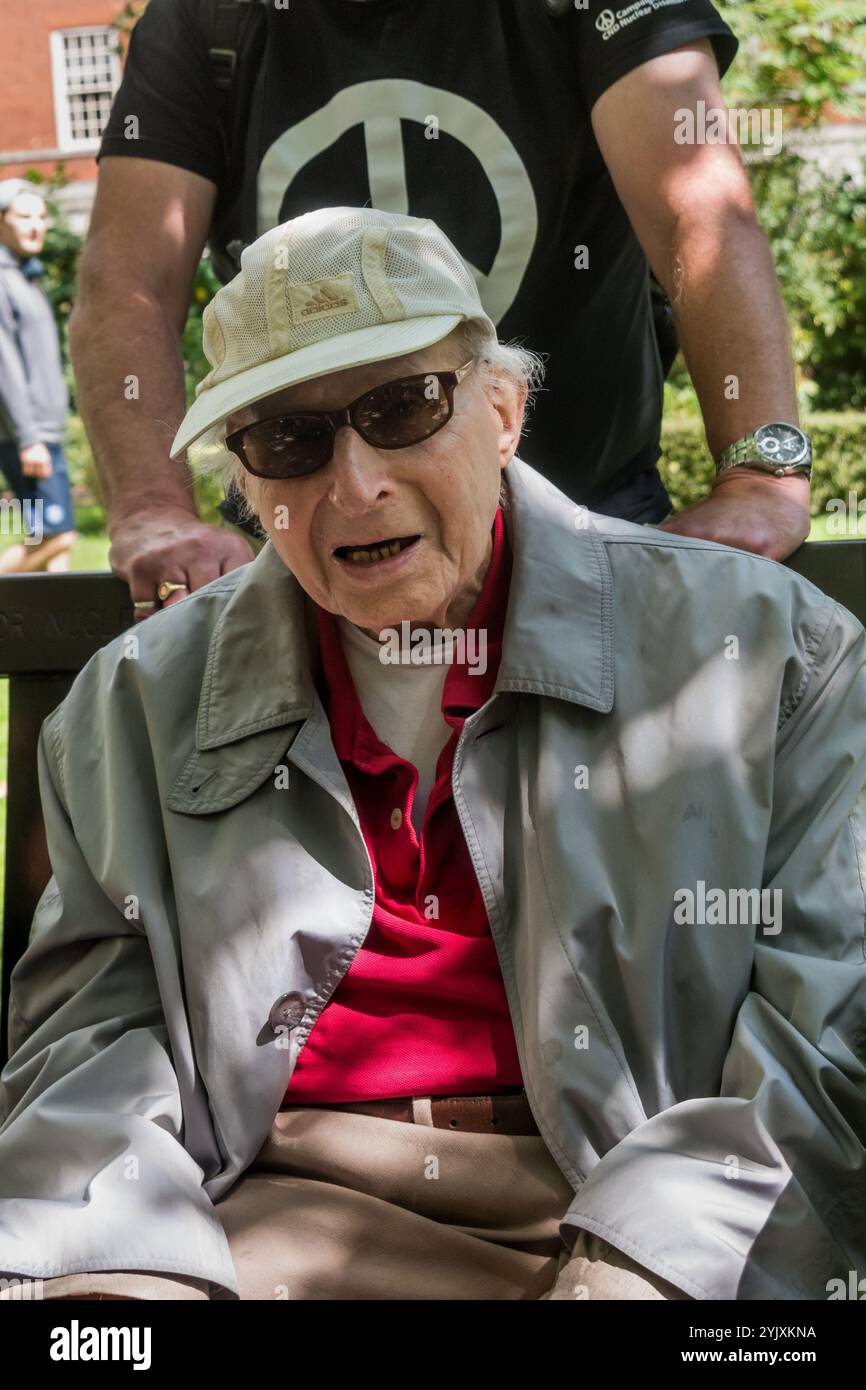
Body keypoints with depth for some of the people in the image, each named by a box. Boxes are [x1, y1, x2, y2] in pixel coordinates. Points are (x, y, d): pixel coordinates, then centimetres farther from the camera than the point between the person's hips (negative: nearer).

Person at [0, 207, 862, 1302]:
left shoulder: (764, 645, 5)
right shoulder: (139, 702, 14)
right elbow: (91, 1020, 10)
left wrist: (628, 1270, -14)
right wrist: (129, 1269, -9)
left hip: (631, 1228, -1)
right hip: (269, 1211, 2)